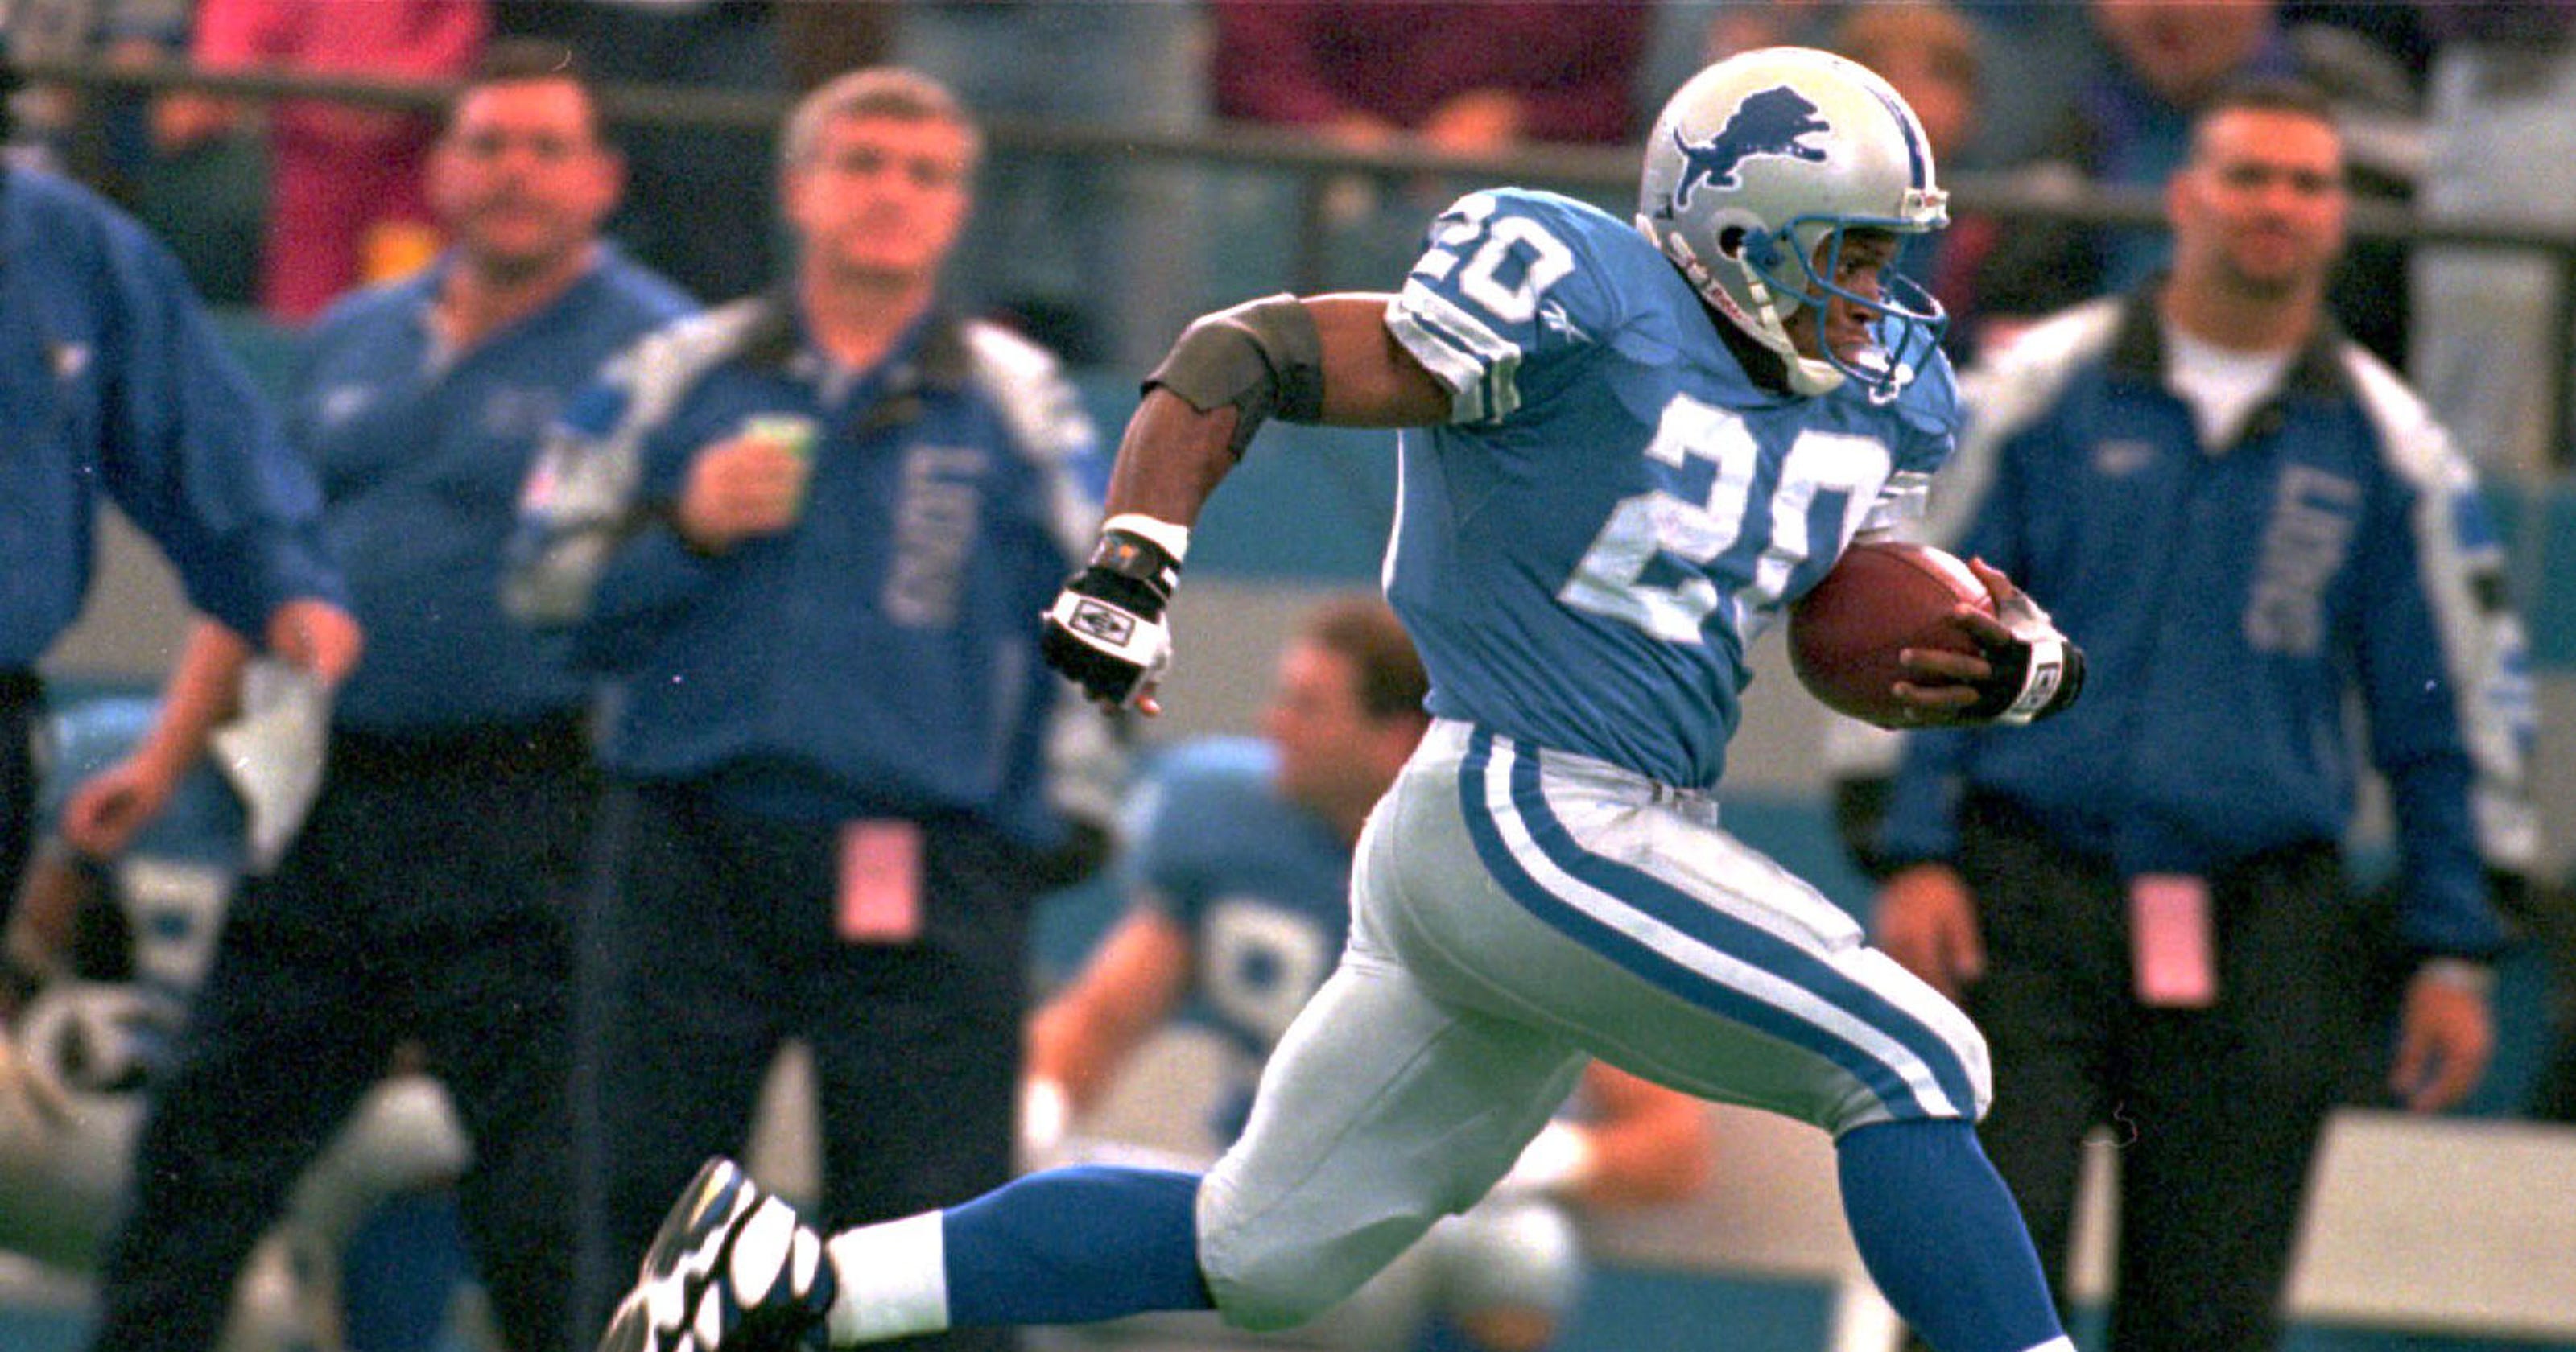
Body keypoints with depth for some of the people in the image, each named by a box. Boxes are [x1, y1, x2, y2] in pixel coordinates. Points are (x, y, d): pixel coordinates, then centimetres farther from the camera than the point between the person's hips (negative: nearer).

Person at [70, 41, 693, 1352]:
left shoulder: (657, 353, -3)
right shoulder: (352, 344, 16)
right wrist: (163, 761, 17)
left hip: (516, 817, -6)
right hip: (327, 798, 6)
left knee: (538, 1178, -7)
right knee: (209, 1135, 11)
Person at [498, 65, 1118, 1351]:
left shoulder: (1021, 404, 8)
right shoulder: (677, 377, 10)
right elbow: (546, 583, 8)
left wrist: (1066, 818, 1)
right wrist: (684, 532, -8)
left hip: (922, 884, -2)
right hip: (688, 856, 2)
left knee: (927, 1209, -6)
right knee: (646, 1192, 5)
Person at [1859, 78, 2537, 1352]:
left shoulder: (2386, 448, 7)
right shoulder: (2041, 390, 4)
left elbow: (2453, 714, 12)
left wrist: (2451, 955, 8)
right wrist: (1914, 856, -2)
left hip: (2255, 950, 1)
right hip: (2024, 909, -1)